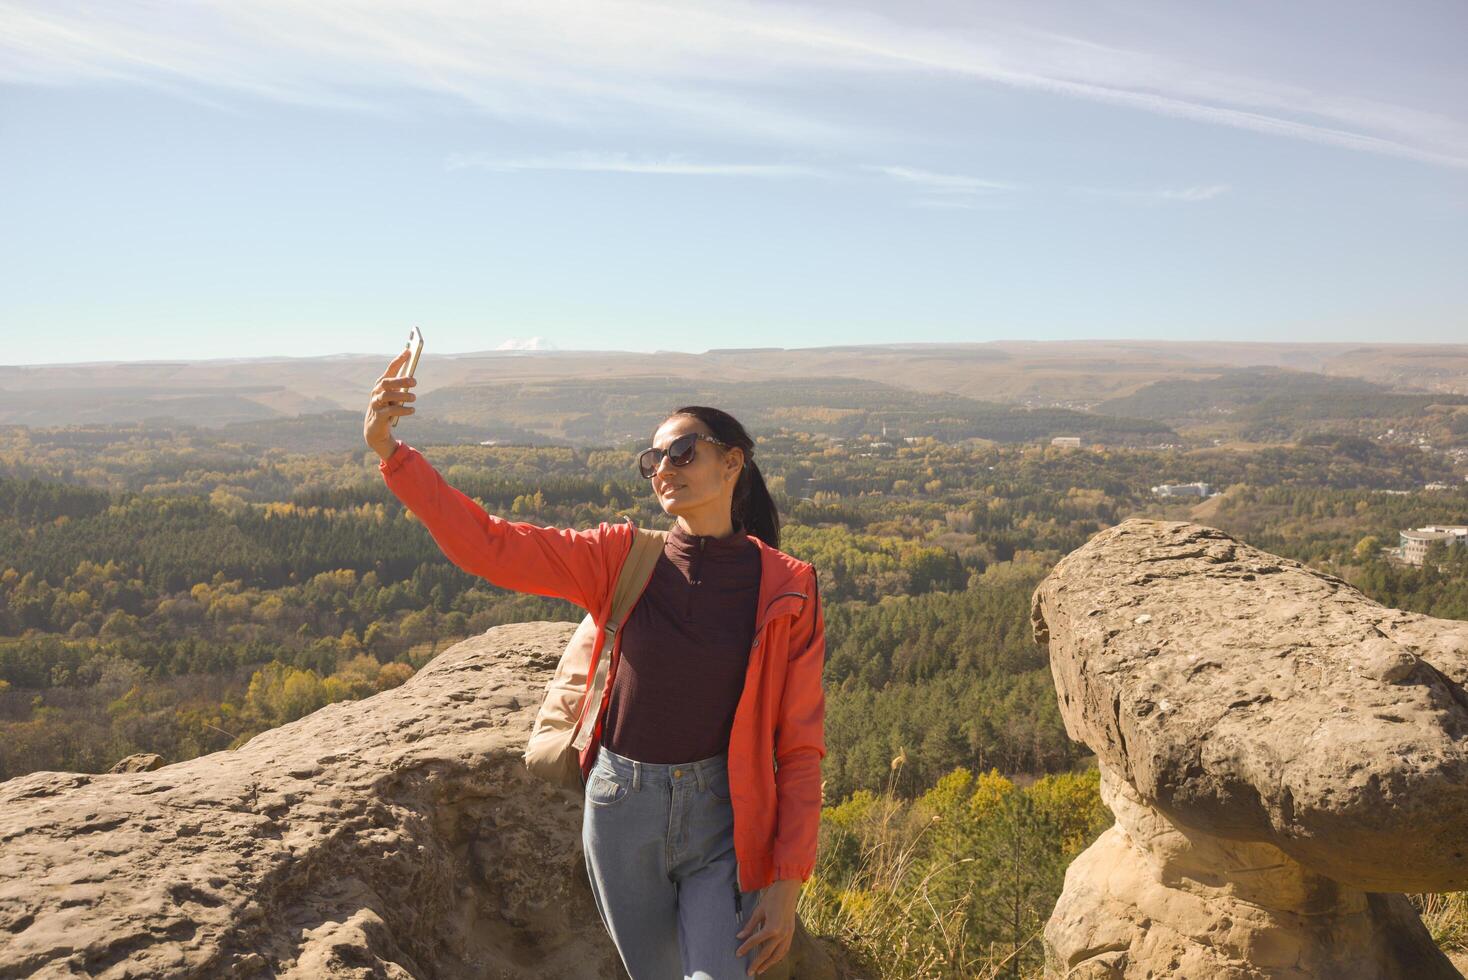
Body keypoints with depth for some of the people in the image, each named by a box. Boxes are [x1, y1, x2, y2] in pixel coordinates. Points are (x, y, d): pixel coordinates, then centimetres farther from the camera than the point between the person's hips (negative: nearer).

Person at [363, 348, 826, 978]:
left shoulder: (785, 590, -8)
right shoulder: (623, 559, -3)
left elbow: (799, 744, -6)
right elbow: (486, 546, -8)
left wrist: (787, 881, -9)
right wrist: (389, 451, -17)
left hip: (723, 817, -2)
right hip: (622, 809, 3)